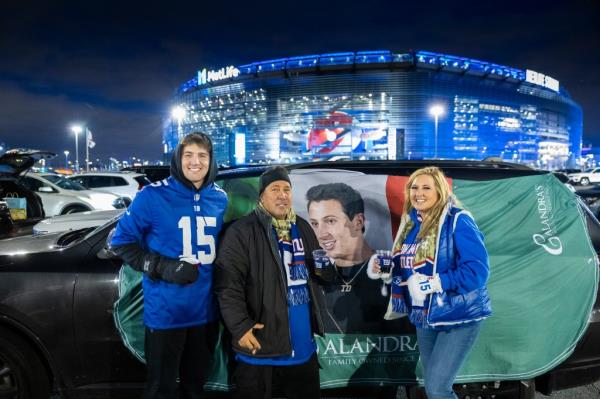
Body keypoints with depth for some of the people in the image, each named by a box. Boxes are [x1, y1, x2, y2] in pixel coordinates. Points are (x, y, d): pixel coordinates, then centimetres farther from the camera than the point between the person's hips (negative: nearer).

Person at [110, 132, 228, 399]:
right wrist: (162, 267, -18)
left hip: (206, 311, 5)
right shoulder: (153, 196, -13)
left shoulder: (220, 199, 3)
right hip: (166, 312, -4)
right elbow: (121, 241, -7)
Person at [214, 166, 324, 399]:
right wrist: (240, 326, -22)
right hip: (260, 344, -6)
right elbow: (228, 284, -17)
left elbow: (316, 270, 24)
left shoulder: (303, 228, 11)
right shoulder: (242, 232, -11)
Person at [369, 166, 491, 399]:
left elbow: (477, 270, -24)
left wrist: (433, 284, -28)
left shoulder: (458, 221, -16)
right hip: (424, 318, 7)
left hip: (458, 317, -7)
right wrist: (382, 269, -6)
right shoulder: (410, 222, 6)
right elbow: (404, 267, 14)